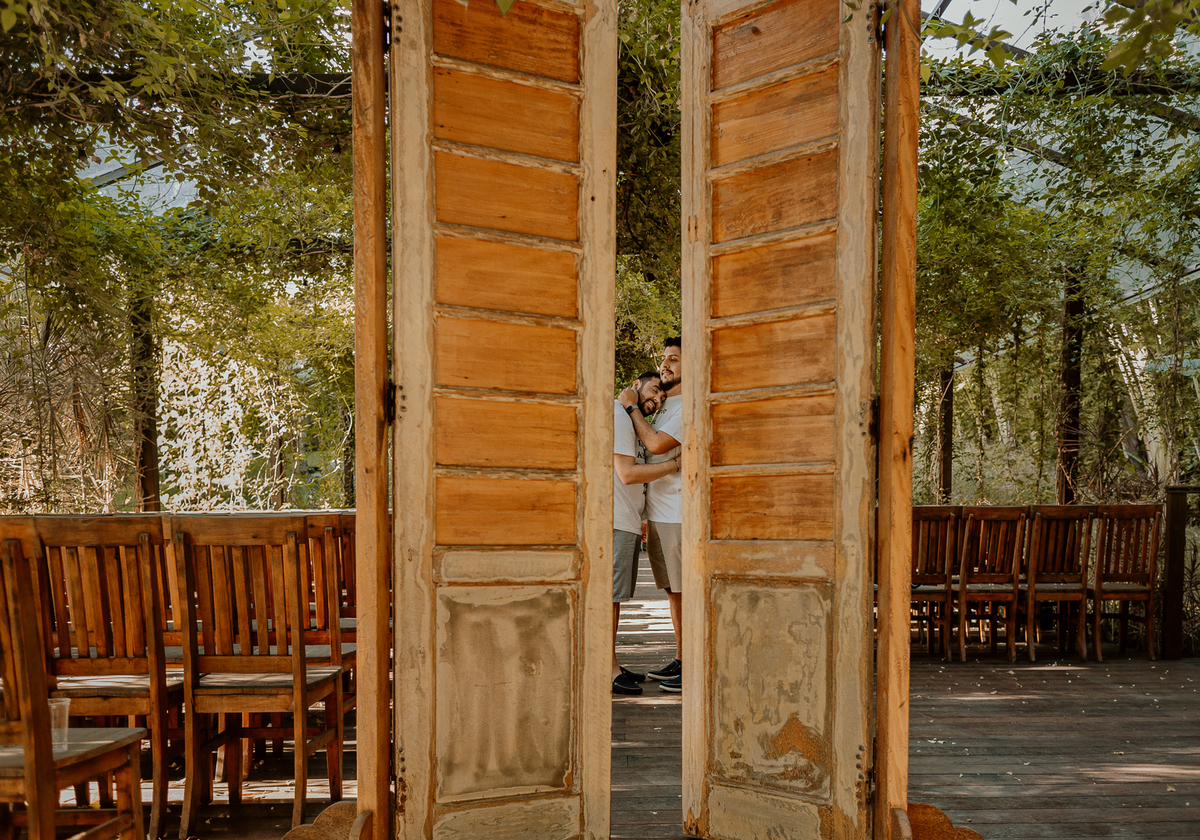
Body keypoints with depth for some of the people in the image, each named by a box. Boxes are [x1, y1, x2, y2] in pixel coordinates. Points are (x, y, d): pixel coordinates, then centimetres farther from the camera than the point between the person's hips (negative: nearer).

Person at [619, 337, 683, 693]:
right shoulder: (661, 406, 18)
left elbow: (656, 444, -20)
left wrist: (631, 407, -9)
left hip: (680, 515, -9)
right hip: (656, 515, 9)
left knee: (687, 590, -5)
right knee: (672, 591, 14)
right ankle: (680, 661, 22)